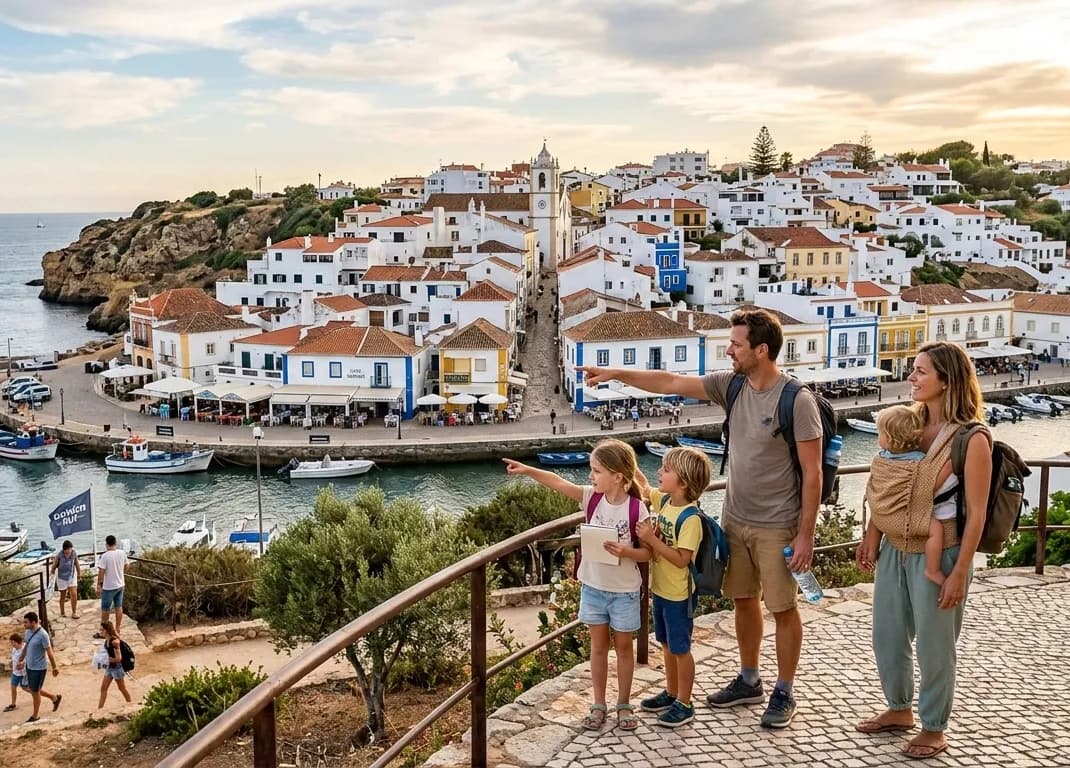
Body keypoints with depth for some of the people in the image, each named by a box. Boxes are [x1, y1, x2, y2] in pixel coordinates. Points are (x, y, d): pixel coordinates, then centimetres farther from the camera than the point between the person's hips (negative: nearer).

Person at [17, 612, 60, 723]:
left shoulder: (42, 634, -25)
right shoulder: (28, 631, -2)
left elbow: (49, 652, -18)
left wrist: (55, 667, -11)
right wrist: (21, 660, 20)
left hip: (39, 668, -8)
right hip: (29, 666, 8)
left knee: (35, 691, 6)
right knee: (32, 689, 18)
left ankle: (35, 716, 26)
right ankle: (55, 697, 38)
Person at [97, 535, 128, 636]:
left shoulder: (105, 556, -19)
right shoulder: (122, 553, -2)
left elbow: (101, 572, -19)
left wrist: (99, 584, -9)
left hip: (109, 587, -5)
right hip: (120, 585, 5)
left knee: (105, 610, 7)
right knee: (118, 607, 14)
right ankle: (117, 630, 21)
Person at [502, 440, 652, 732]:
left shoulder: (637, 510, -17)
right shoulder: (592, 497, -7)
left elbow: (647, 553, -10)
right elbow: (558, 483, -14)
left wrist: (626, 551, -29)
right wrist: (527, 470, -25)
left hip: (624, 590, -3)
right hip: (593, 585, 3)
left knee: (623, 646, 12)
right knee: (598, 645, 14)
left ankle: (624, 705, 28)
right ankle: (598, 705, 25)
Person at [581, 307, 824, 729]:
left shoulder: (798, 401, -19)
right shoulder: (731, 384, -2)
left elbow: (812, 473, -16)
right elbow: (672, 383, 3)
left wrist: (806, 535, -16)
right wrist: (615, 373, 0)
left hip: (776, 527, -6)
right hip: (735, 519, 6)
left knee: (783, 608, 8)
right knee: (743, 600, 18)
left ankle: (784, 693, 23)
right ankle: (749, 681, 34)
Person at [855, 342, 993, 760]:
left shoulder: (972, 440, -16)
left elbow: (976, 514, -14)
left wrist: (959, 573, -15)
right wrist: (871, 535, 7)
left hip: (937, 556, -6)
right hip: (894, 550, 7)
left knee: (933, 647, 8)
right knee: (887, 636, 18)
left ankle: (934, 729, 28)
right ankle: (899, 709, 39)